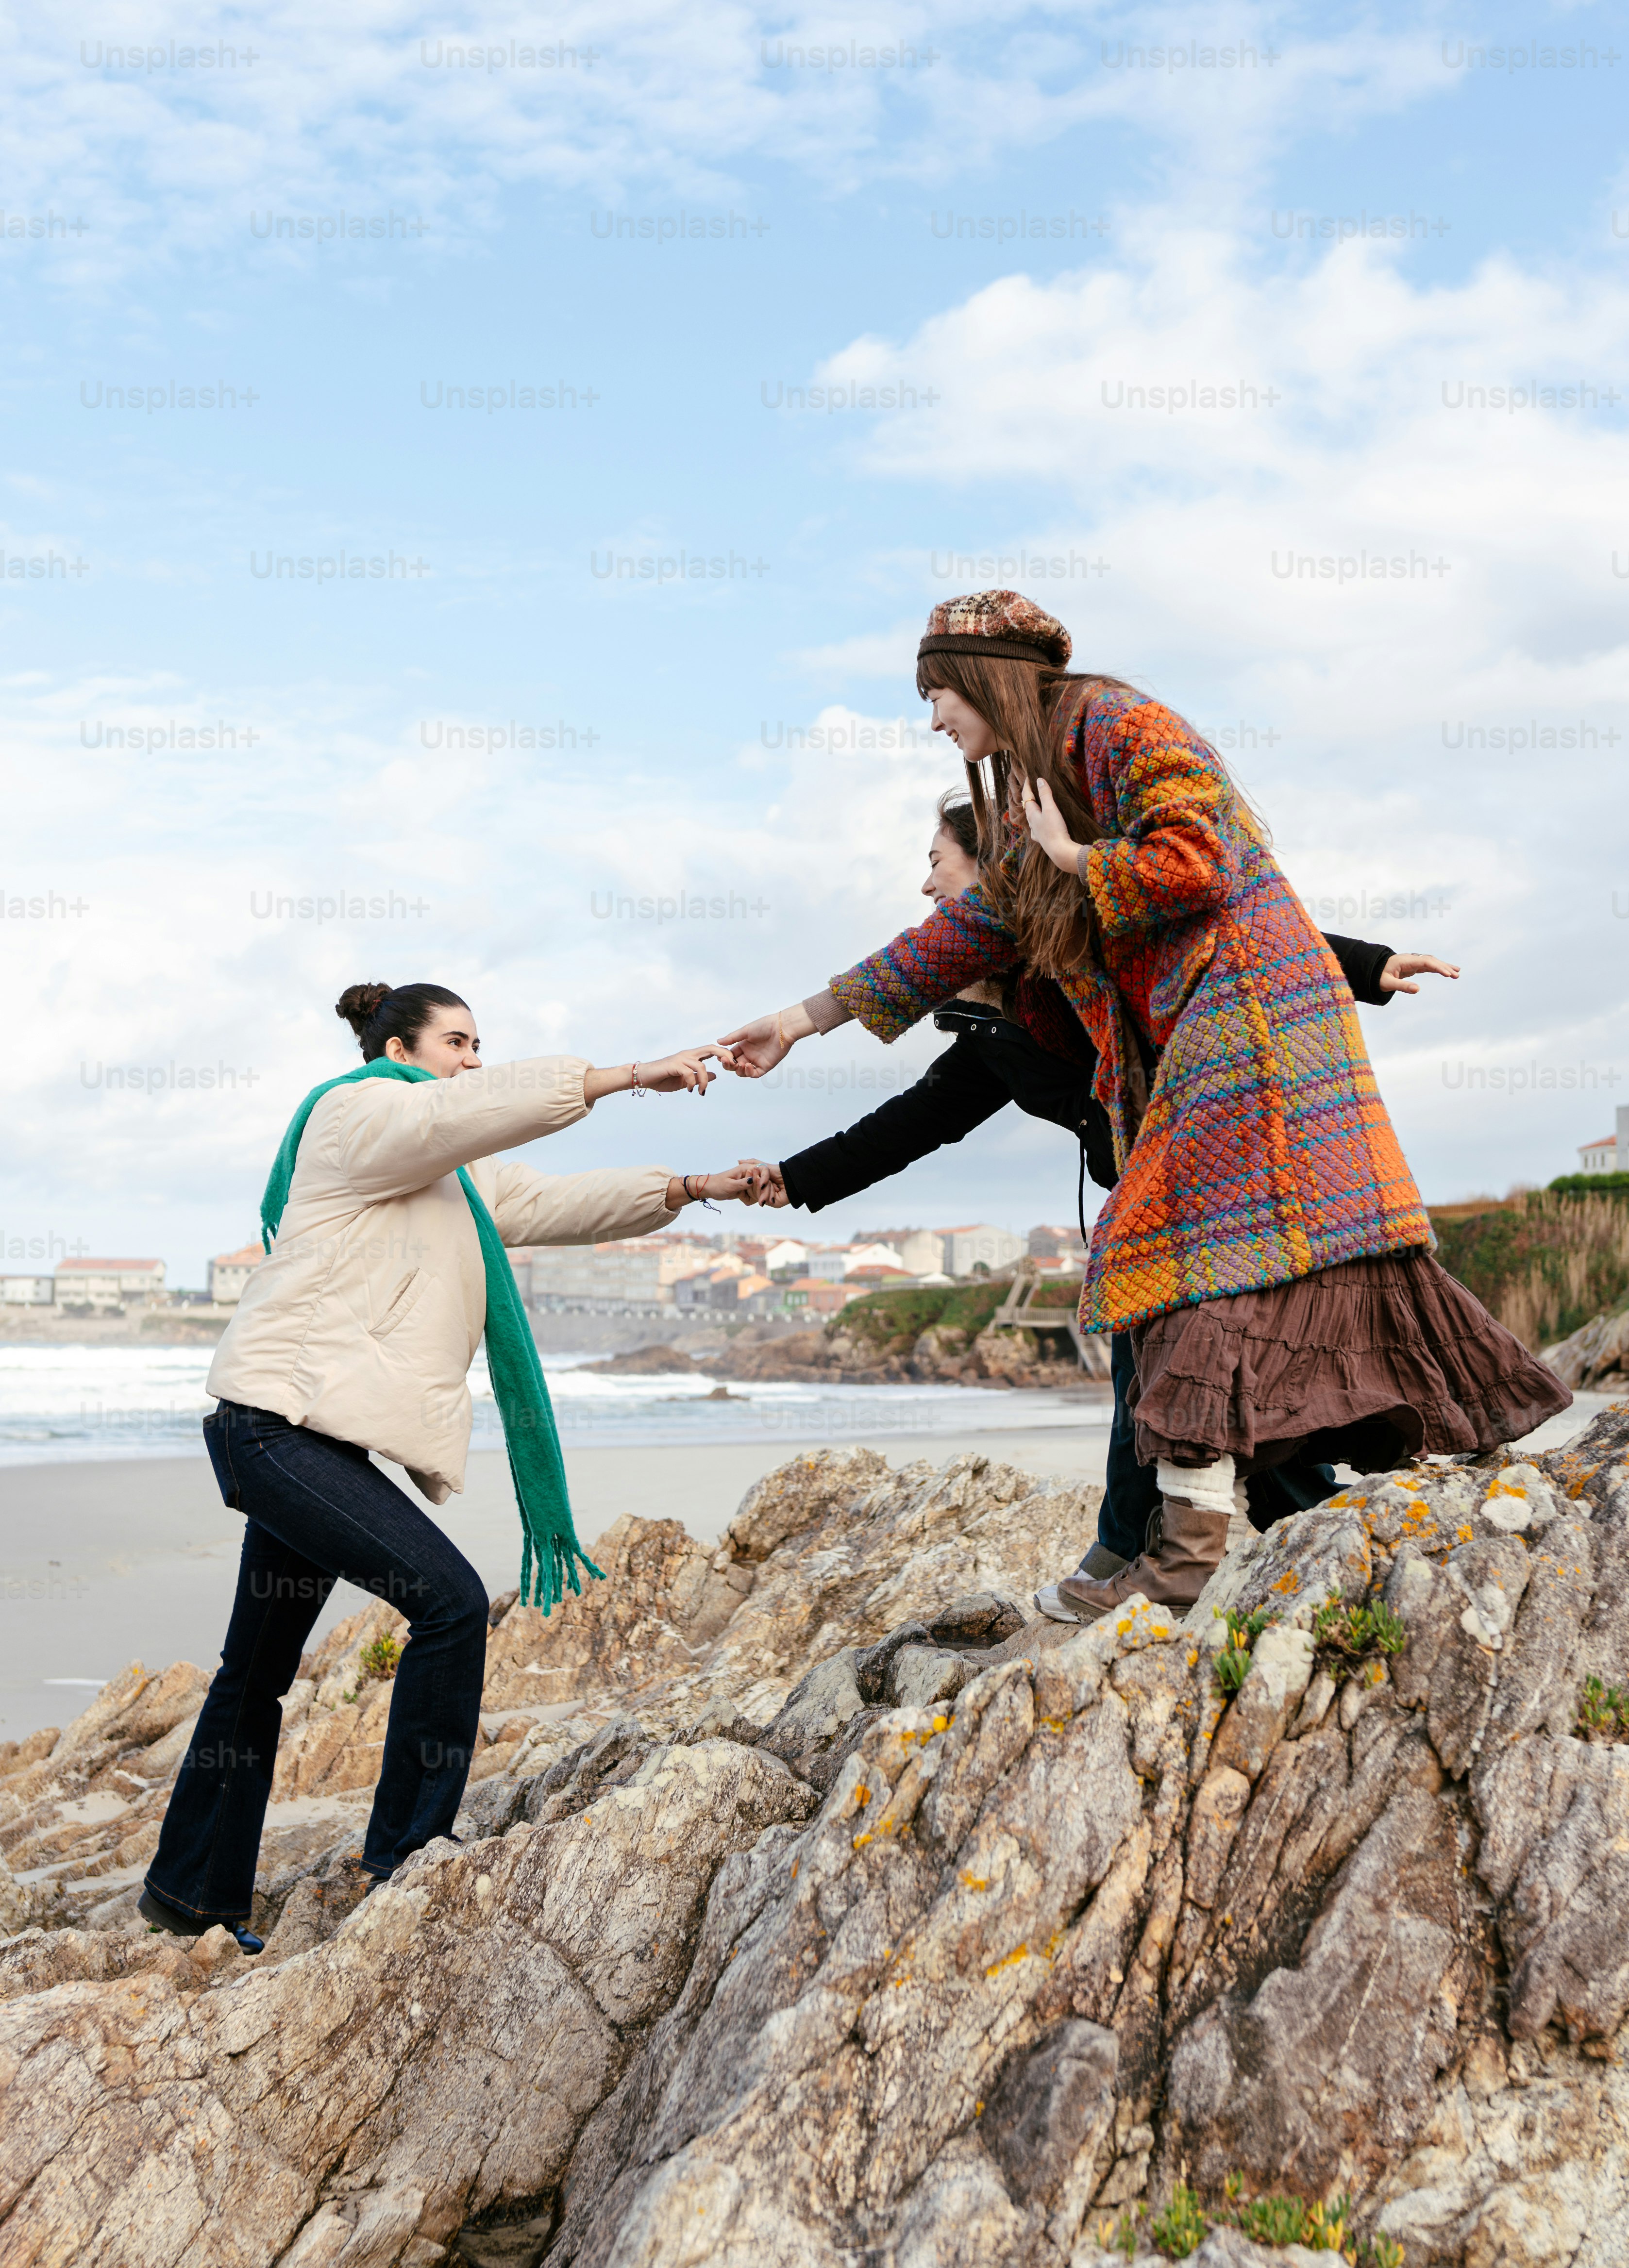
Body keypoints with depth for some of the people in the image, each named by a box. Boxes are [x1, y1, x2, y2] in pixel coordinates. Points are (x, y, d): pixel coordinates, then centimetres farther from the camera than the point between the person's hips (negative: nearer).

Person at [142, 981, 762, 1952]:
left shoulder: (456, 1174, 24)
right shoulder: (356, 1115, -4)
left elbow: (558, 1201, 22)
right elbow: (487, 1106, -18)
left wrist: (692, 1189, 13)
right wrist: (630, 1075, -17)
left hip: (307, 1437, 10)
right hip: (281, 1420, -10)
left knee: (259, 1674, 15)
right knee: (449, 1598, -17)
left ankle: (193, 1892, 27)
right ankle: (405, 1862, -9)